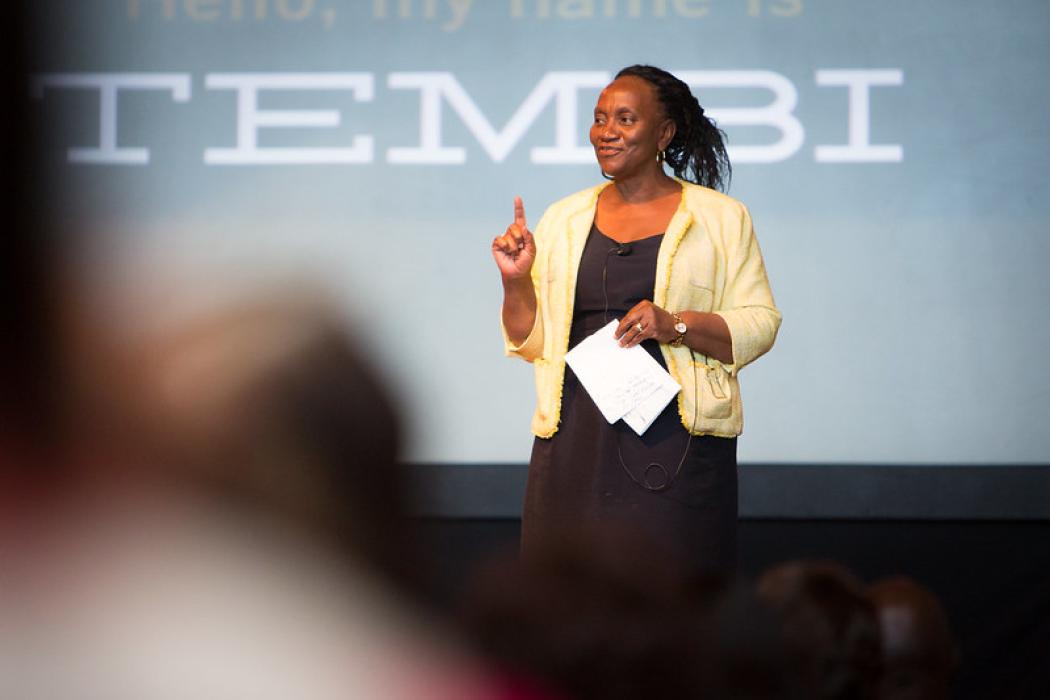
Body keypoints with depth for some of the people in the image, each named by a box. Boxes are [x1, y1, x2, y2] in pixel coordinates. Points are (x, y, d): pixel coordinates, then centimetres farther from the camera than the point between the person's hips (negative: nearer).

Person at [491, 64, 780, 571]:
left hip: (677, 445, -3)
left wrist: (676, 325, -16)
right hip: (577, 443, 3)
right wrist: (516, 280, -4)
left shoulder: (720, 217, 4)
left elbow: (759, 324, -2)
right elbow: (533, 343, 13)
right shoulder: (563, 219, 13)